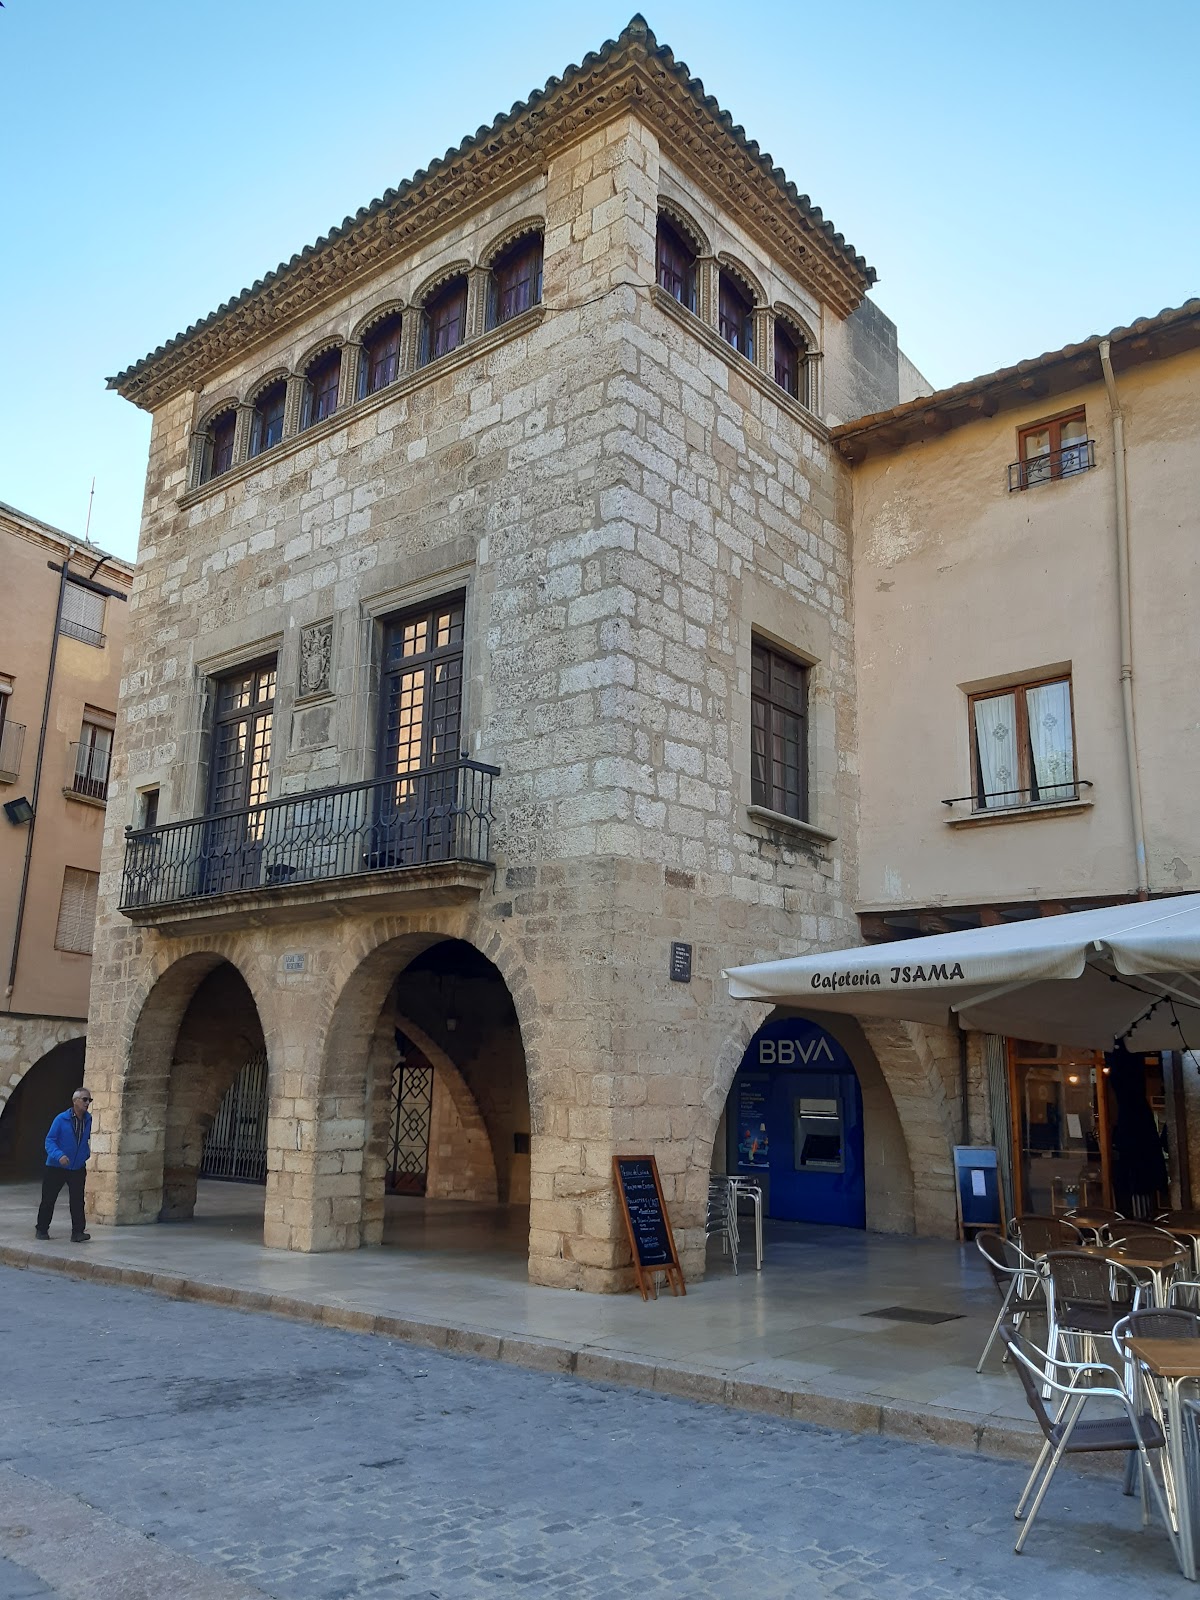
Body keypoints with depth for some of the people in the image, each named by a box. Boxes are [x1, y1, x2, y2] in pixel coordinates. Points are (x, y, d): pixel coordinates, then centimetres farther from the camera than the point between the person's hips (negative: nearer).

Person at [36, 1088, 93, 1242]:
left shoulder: (89, 1120, -1)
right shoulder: (61, 1119, -11)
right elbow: (50, 1140, -13)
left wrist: (87, 1154, 1)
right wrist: (59, 1155, -29)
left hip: (77, 1169, 2)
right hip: (56, 1167, -2)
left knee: (77, 1201, -5)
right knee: (48, 1200, 8)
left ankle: (77, 1232, -4)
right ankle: (42, 1230, 25)